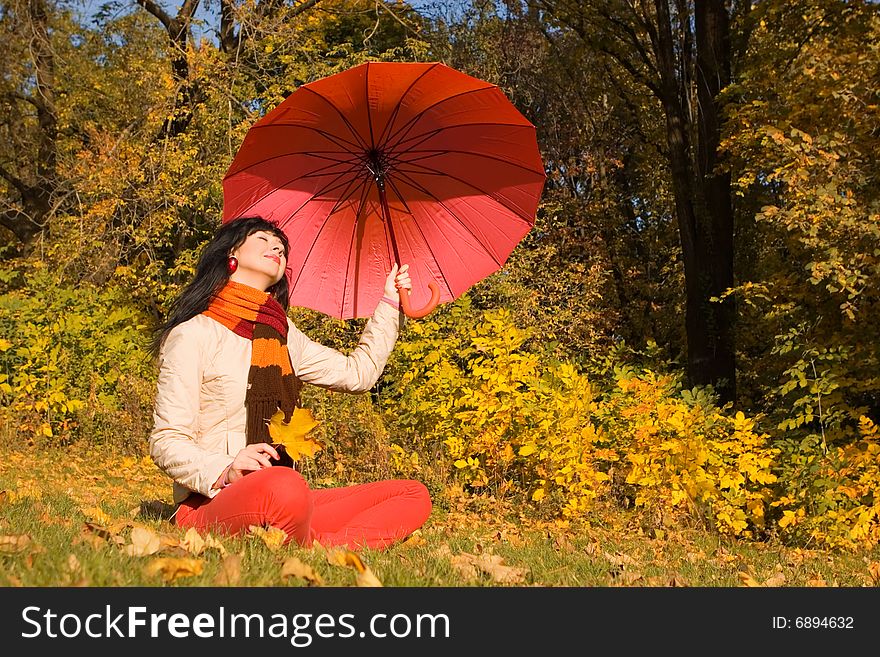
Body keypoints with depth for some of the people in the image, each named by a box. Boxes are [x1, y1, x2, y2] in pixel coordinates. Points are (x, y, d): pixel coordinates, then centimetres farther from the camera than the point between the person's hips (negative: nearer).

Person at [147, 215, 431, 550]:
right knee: (285, 488, -43)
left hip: (284, 498, 8)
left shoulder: (283, 333, 20)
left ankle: (326, 547, -29)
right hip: (211, 505, -7)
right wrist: (225, 471, -27)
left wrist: (390, 303, 26)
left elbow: (357, 373, 26)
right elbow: (166, 441, -8)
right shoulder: (193, 335, -2)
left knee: (413, 495, -8)